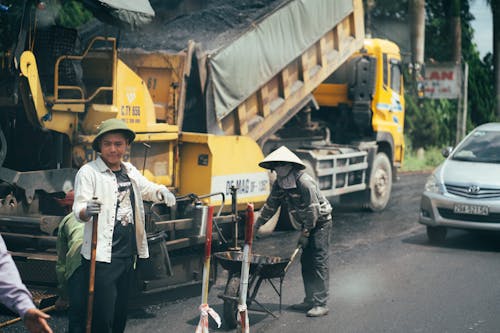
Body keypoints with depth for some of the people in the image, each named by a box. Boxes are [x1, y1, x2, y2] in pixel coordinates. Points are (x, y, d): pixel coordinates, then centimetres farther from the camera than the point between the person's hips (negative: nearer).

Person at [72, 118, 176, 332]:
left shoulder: (130, 171, 15)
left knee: (120, 315, 14)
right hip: (102, 256, -7)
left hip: (128, 254, 7)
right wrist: (86, 211, -39)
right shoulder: (88, 172, -7)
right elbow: (78, 209, -15)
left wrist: (162, 193, 5)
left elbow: (147, 188, 28)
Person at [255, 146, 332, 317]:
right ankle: (310, 300, 14)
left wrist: (305, 233, -20)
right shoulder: (279, 183, 0)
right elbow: (270, 205, 10)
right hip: (307, 224, 9)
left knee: (319, 262, -12)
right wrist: (256, 225, 8)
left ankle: (321, 304, -13)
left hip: (321, 222, -9)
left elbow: (313, 210, -25)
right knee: (306, 261, 8)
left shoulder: (304, 182, -26)